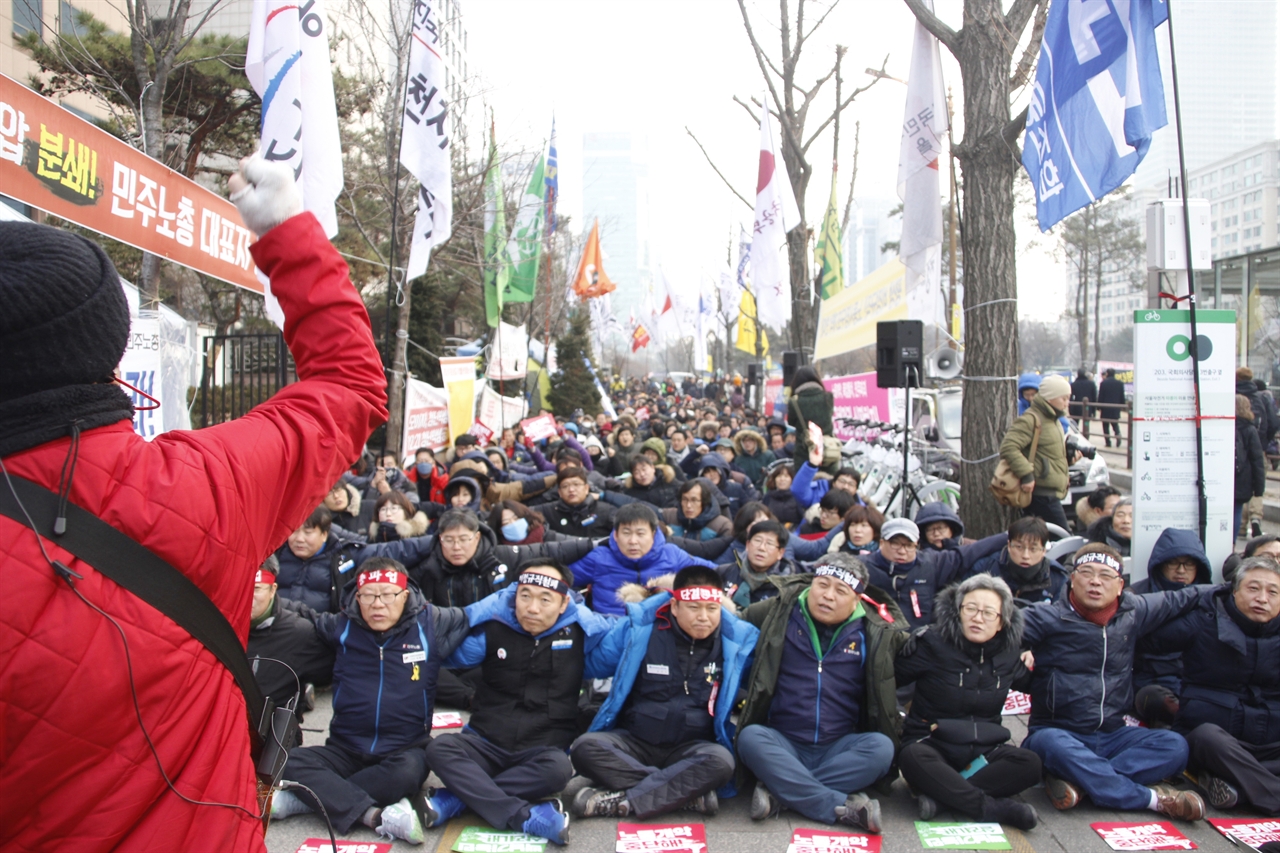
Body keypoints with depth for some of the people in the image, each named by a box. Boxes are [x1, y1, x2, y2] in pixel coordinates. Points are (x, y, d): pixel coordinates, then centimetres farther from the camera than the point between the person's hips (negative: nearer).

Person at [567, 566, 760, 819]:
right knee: (586, 746, -29)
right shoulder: (638, 630, -4)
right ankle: (688, 793, -27)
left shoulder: (737, 641, -2)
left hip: (691, 749, 0)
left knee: (721, 760, -34)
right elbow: (590, 661, 6)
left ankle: (619, 801, -29)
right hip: (633, 741, 1)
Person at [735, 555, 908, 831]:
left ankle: (778, 791, -29)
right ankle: (842, 807, -33)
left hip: (840, 748, 1)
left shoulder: (874, 634, 5)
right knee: (750, 737, -30)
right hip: (782, 744, -1)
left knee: (881, 746, -27)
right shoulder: (779, 614, 2)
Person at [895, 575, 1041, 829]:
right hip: (931, 742, -4)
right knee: (913, 758, -37)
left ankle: (940, 793, -29)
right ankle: (991, 807, -32)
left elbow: (1023, 683, 25)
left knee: (1029, 763, -25)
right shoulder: (933, 643, -10)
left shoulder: (1009, 653, 4)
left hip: (984, 749, 4)